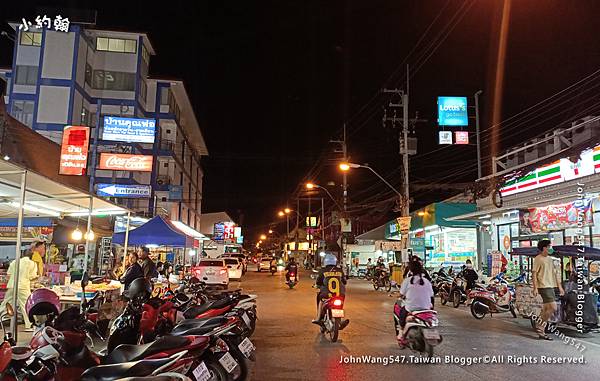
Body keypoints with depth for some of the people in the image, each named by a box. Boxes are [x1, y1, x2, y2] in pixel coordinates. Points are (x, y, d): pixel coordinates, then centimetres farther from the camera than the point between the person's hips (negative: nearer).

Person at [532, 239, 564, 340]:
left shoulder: (550, 259, 17)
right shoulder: (538, 259, -7)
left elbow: (555, 273, 22)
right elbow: (534, 273, -11)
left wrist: (559, 286, 17)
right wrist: (535, 288, -17)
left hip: (551, 286, 8)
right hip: (543, 287, -8)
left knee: (546, 310, 8)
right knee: (553, 308, -15)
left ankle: (541, 331, 13)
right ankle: (540, 325, -2)